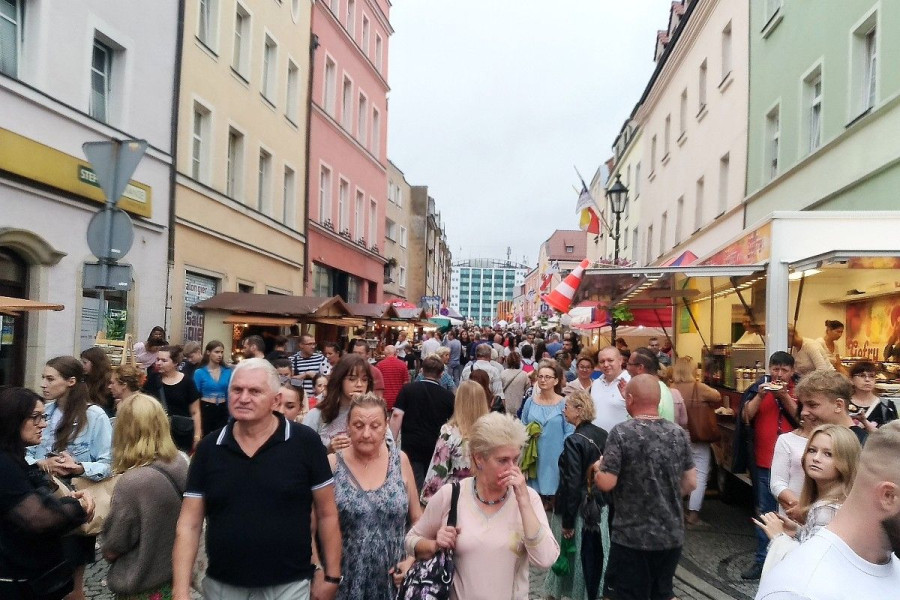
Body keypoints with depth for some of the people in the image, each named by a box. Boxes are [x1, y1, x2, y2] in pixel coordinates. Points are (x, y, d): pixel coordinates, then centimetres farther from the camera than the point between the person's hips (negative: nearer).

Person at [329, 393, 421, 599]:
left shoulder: (400, 461, -2)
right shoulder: (332, 465, -8)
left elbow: (417, 518, 7)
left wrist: (412, 559, -4)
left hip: (393, 580, 2)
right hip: (345, 582, -1)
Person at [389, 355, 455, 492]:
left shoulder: (408, 389, -2)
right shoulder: (448, 396, 2)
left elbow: (397, 415, -9)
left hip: (411, 446, -1)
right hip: (435, 448, 2)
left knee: (415, 486, 3)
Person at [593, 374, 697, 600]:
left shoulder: (621, 433, -16)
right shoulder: (679, 433, -1)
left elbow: (606, 483, -18)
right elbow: (691, 483, 5)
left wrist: (598, 468, 3)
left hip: (632, 537, -5)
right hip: (672, 535, 5)